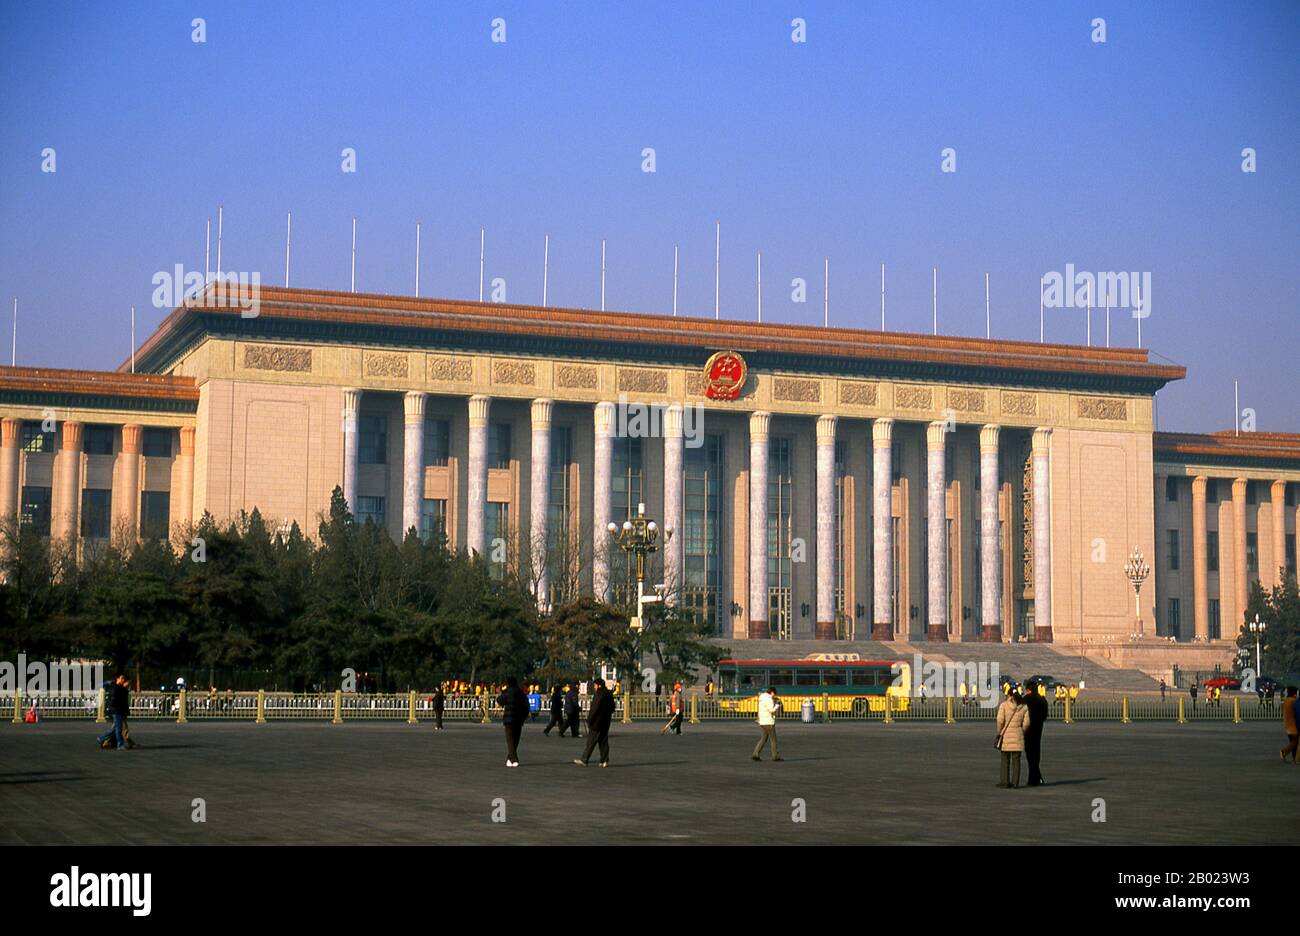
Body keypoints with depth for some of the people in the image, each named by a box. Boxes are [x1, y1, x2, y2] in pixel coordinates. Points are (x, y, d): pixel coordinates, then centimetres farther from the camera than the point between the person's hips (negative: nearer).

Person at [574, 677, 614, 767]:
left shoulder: (598, 695, -16)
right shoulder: (609, 694, 10)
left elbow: (594, 709, -19)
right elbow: (612, 708, 18)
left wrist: (589, 720, -13)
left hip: (597, 723, -8)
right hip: (605, 723, 8)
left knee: (591, 742, -4)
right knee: (603, 742, 11)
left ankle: (584, 760, -1)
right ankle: (604, 760, 9)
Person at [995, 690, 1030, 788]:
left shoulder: (1004, 705, -4)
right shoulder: (1024, 707, 4)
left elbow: (1000, 720, -12)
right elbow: (1026, 723, 0)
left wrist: (999, 733, -3)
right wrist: (1022, 732, 14)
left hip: (1006, 735, -2)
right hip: (1018, 736, 2)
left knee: (1005, 760, 6)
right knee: (1016, 760, 6)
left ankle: (1005, 782, 5)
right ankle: (1015, 783, 4)